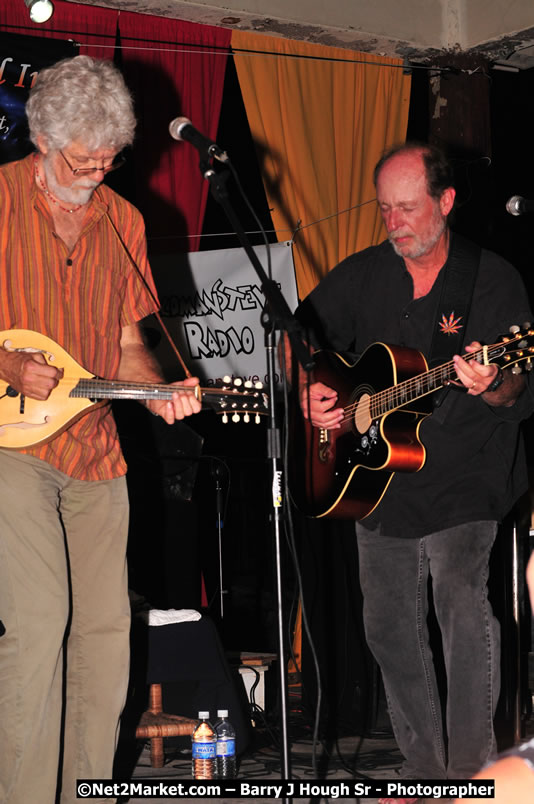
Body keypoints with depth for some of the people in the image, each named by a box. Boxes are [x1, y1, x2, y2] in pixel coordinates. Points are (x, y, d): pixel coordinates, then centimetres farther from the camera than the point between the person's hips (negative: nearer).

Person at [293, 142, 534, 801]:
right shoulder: (361, 276, 6)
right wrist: (309, 391, -2)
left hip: (465, 483, -5)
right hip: (378, 485, 5)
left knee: (463, 605, -21)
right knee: (389, 628, 8)